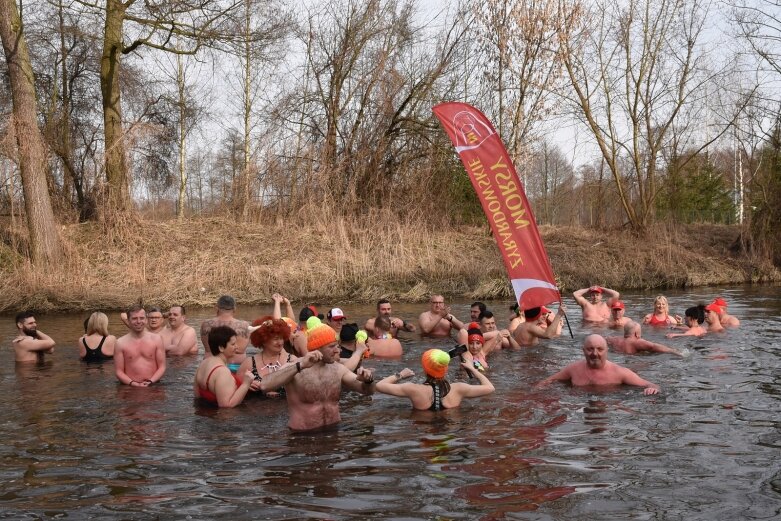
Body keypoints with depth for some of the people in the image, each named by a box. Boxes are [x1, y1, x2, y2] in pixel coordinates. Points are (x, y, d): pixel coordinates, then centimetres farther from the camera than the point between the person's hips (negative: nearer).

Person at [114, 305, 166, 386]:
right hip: (130, 389, 0)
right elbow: (119, 372, 3)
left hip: (153, 386, 1)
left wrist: (150, 381, -8)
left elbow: (162, 367, 8)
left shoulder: (156, 339, 8)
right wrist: (133, 383, -12)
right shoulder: (121, 343, 5)